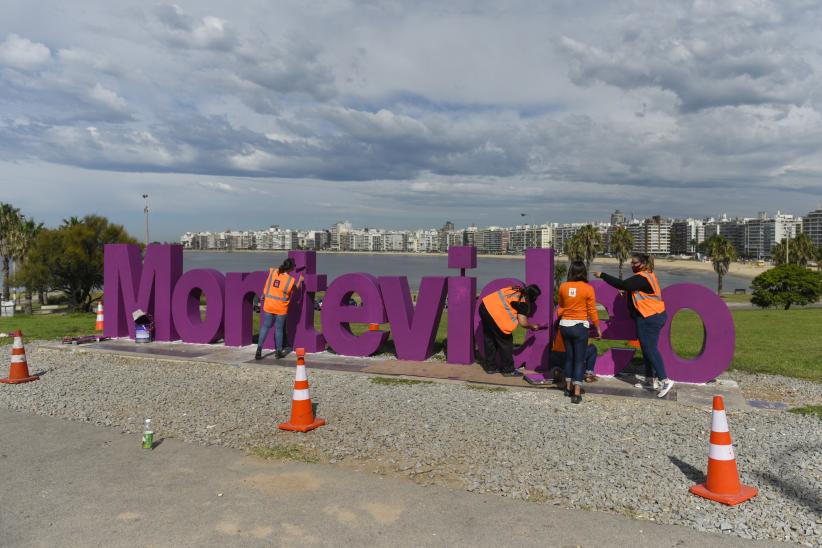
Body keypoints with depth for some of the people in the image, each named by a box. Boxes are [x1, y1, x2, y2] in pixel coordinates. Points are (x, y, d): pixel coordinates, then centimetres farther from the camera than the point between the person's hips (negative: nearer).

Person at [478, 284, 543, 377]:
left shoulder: (515, 289, 15)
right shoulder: (524, 302, -6)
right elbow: (522, 323, -8)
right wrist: (533, 326, 10)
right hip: (494, 314, -9)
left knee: (489, 339, 18)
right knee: (505, 341, 4)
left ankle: (490, 367, 27)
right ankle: (508, 370, 11)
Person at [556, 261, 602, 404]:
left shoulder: (563, 287, -1)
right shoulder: (588, 289, -10)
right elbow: (592, 311, -6)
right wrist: (598, 328, 6)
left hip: (565, 325, 4)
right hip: (580, 326, -3)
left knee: (569, 357, 18)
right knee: (579, 359, 2)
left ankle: (568, 387, 27)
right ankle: (576, 393, -2)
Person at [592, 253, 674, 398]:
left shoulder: (641, 278, -17)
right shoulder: (649, 275, 16)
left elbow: (622, 284, -25)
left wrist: (603, 275, -21)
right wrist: (628, 292, 1)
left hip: (649, 319, -10)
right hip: (654, 316, 10)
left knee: (650, 349, -10)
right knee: (648, 349, 14)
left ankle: (665, 380, -14)